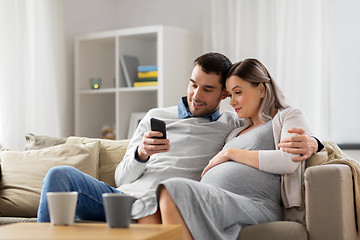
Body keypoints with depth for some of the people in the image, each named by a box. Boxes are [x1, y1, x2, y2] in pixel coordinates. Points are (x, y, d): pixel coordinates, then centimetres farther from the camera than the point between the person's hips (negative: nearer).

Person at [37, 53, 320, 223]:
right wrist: (141, 153, -9)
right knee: (60, 175, -20)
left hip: (159, 208, -4)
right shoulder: (156, 117, 20)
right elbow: (122, 177, 15)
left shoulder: (232, 125, 14)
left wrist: (309, 142, -14)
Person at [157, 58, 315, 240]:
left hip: (254, 205, -6)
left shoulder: (289, 116, 18)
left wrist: (229, 153, 3)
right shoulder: (237, 132, 37)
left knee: (174, 192, -35)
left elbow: (288, 162, -3)